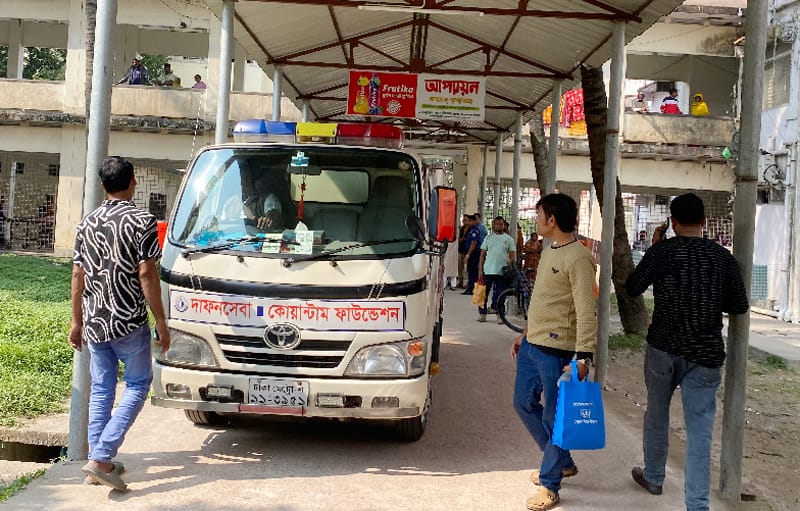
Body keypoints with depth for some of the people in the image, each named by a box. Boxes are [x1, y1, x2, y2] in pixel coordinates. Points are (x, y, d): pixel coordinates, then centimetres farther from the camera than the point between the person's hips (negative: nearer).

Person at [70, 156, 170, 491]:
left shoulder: (87, 223, 9)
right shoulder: (142, 221, -9)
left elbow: (78, 275, 11)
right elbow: (147, 275, -12)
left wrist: (77, 321, 19)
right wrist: (161, 322, -7)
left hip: (94, 323, 6)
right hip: (129, 322, -6)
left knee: (101, 390, 14)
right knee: (137, 385, 6)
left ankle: (98, 463, 17)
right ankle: (101, 457, -5)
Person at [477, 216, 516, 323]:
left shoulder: (509, 239, 6)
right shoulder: (488, 238, 8)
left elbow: (512, 255, 5)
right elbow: (482, 254, 8)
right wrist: (480, 270, 0)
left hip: (502, 271, -1)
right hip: (488, 270, 1)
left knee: (500, 294, 4)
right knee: (484, 293, 5)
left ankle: (500, 314, 10)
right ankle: (482, 313, 14)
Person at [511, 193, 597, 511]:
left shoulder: (577, 258, -16)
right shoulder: (549, 251, 13)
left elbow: (586, 311, -21)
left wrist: (584, 356, -26)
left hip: (555, 349, -10)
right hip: (531, 344, 10)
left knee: (553, 416, 0)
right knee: (524, 404, 17)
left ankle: (549, 485, 12)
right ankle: (562, 462, 33)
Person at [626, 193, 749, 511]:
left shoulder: (662, 251, -8)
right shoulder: (722, 257, -1)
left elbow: (632, 288, 0)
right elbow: (740, 305, 5)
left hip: (663, 348, 0)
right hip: (706, 354, 1)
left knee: (657, 413, 20)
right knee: (699, 429, 1)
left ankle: (653, 477, 36)